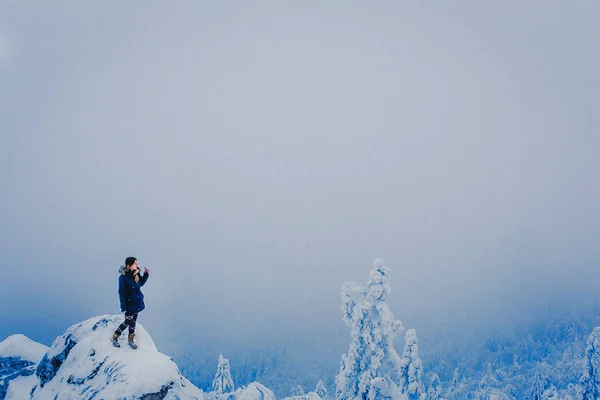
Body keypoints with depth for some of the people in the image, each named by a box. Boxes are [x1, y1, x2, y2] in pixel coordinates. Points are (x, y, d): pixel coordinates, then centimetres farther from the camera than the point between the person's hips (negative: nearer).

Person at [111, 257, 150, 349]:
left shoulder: (136, 274, -6)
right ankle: (115, 337, 30)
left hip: (137, 303, 7)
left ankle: (130, 340, 35)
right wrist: (123, 307, -19)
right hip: (129, 304, -6)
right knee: (127, 322, 6)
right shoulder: (123, 277, -25)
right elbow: (121, 293, -21)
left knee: (133, 321, 18)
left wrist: (146, 275, -2)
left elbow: (141, 283, 14)